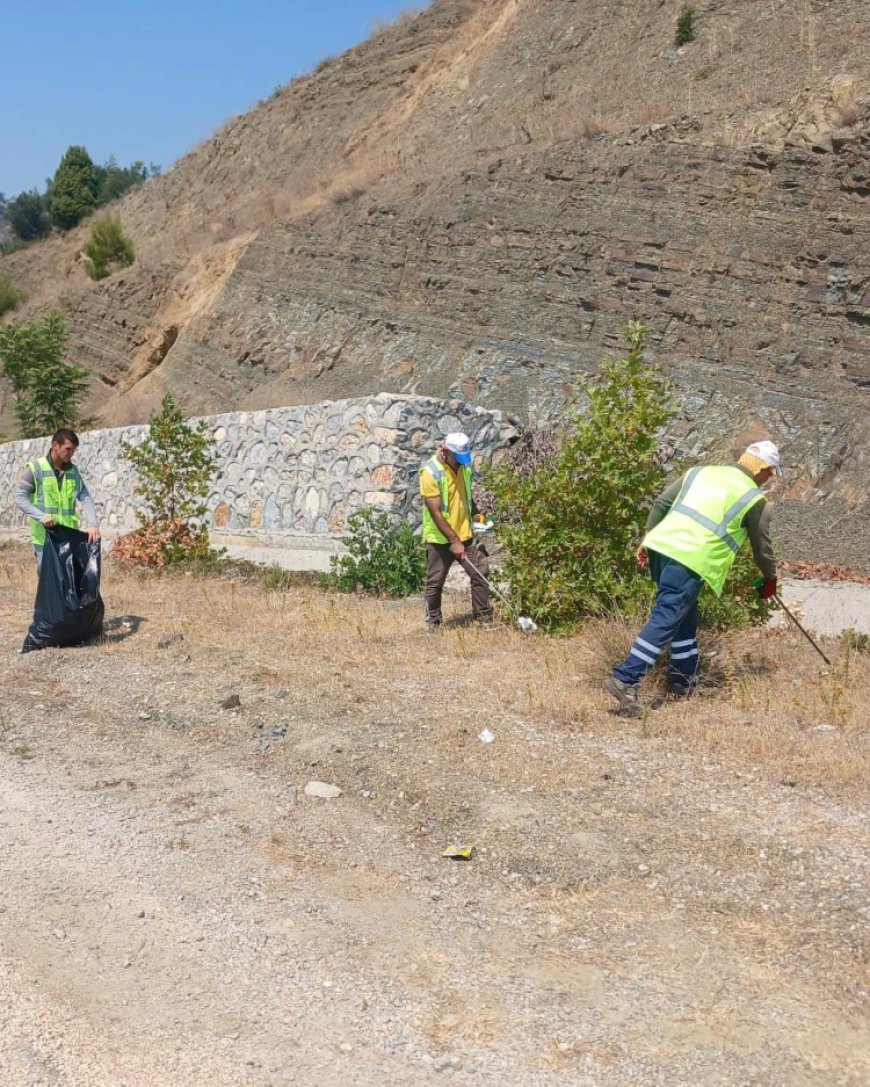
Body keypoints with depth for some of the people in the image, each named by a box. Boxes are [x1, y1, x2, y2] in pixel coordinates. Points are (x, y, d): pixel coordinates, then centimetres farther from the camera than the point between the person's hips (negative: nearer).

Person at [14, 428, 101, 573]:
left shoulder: (73, 471, 9)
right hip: (44, 538, -4)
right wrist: (41, 516, -21)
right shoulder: (35, 468, -5)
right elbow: (20, 497, -8)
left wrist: (93, 524, -14)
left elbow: (85, 498, 3)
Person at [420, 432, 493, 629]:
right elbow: (436, 513, -20)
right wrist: (454, 541, -21)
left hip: (465, 534, 5)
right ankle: (433, 622, 19)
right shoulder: (430, 472, -19)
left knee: (480, 573, 2)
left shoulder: (464, 467, 1)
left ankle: (484, 618, 11)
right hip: (440, 538, -5)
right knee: (435, 582, 5)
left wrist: (475, 514, 1)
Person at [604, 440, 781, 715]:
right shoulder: (755, 499, 7)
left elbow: (660, 503, 18)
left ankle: (685, 681, 29)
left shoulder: (700, 472, 21)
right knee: (665, 620, -8)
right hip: (691, 561, -7)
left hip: (660, 546, 7)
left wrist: (647, 539, 22)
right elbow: (762, 546, 17)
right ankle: (625, 679, -18)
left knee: (685, 616, 21)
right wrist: (770, 579, 33)